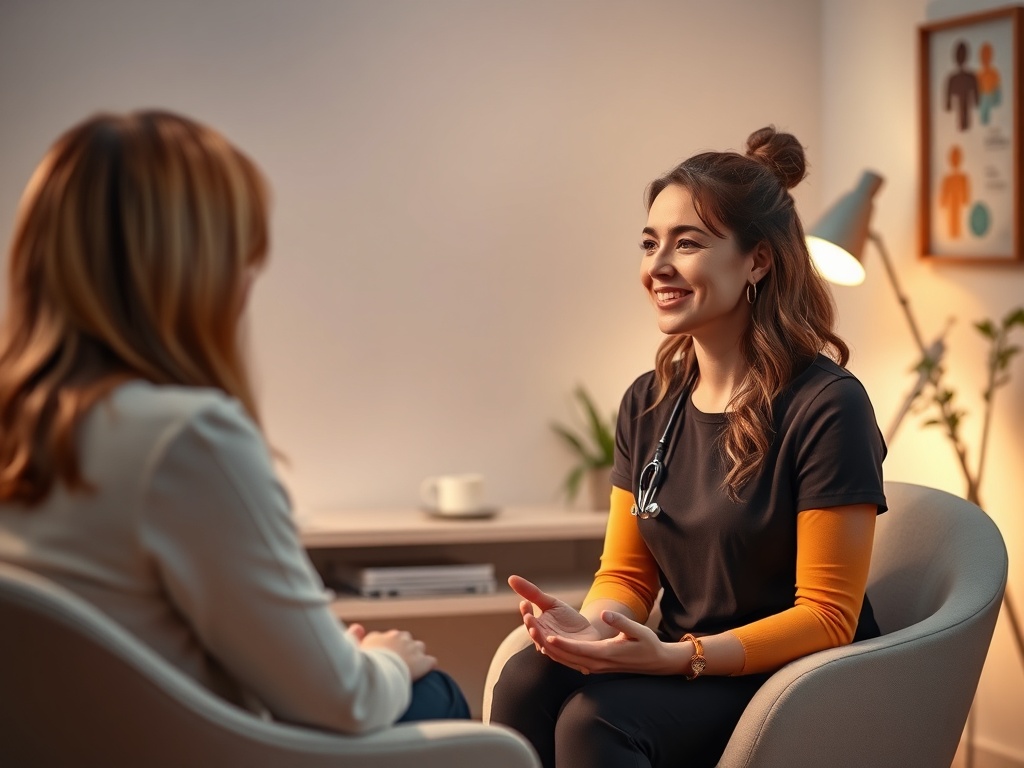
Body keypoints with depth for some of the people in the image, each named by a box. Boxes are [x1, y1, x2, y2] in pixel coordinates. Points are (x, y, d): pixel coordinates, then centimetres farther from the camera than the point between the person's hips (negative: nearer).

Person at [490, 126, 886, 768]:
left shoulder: (825, 407, -12)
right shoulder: (649, 403, 10)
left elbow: (826, 617, -12)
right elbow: (626, 573, 13)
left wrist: (677, 656, -25)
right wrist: (591, 624, -13)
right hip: (681, 672, 6)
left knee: (596, 716, -32)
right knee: (528, 680, -25)